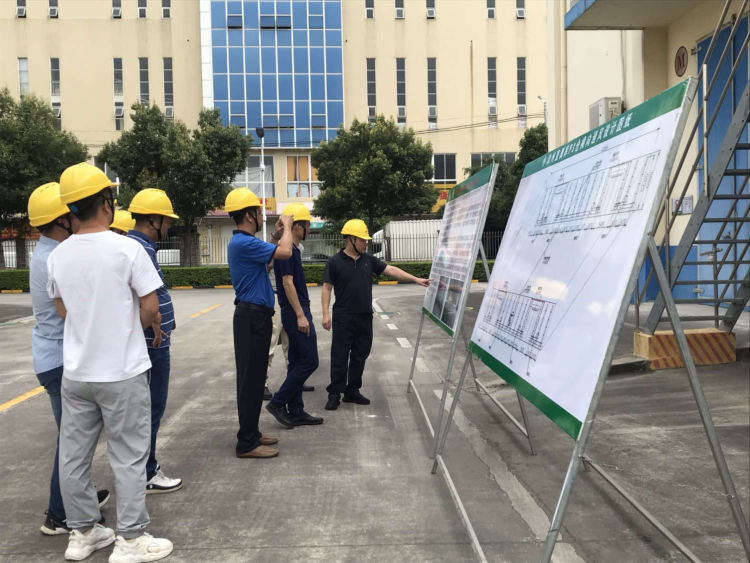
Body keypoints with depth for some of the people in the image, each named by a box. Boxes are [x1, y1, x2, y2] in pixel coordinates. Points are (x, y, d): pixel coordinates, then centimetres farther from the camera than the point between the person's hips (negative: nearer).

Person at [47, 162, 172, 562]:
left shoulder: (58, 255, 1)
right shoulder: (127, 249, -15)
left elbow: (63, 310, 11)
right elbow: (150, 310, -13)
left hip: (75, 372, 6)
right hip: (122, 372, -5)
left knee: (74, 455, 15)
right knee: (128, 456, 6)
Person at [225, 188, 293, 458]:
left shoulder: (243, 242, 15)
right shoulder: (243, 243, -19)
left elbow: (264, 260, 28)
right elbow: (285, 252, -26)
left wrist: (275, 236, 20)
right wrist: (287, 226, -8)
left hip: (255, 316, 11)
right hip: (252, 317, -11)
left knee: (254, 377, 15)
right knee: (251, 378, -5)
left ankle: (251, 433, 25)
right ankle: (247, 443, 2)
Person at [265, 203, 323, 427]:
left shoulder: (293, 249, 17)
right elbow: (287, 283, -20)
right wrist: (300, 315, -22)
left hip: (298, 311, 10)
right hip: (295, 311, -10)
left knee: (298, 362, 11)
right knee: (309, 361, -7)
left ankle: (295, 412, 15)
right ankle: (278, 402, 0)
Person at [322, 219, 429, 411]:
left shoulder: (368, 260, 9)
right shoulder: (335, 262, -4)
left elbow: (391, 270, 8)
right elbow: (326, 288, -4)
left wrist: (416, 279, 1)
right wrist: (325, 314, -11)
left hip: (365, 317, 5)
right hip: (343, 318, -5)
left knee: (359, 356, 10)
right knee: (340, 356, -1)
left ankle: (352, 391, 21)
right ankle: (334, 394, 8)